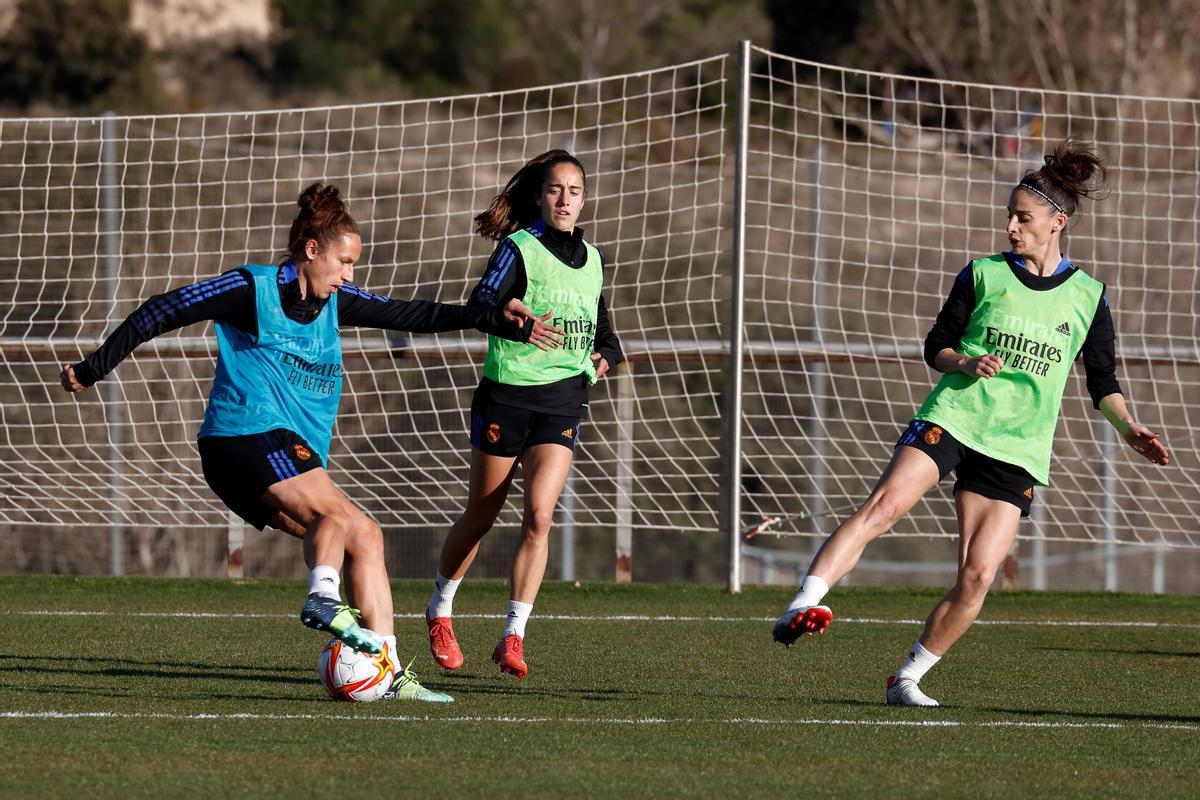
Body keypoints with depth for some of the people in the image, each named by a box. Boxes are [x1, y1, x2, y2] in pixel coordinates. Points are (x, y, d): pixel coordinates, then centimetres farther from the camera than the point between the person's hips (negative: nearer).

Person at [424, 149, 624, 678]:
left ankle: (513, 636, -11)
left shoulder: (590, 259, 12)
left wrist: (605, 354, 7)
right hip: (507, 395, -3)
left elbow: (599, 322, 27)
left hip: (563, 400, 3)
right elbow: (481, 305, -21)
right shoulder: (520, 248, -7)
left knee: (539, 516, -13)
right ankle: (440, 611, 32)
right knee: (480, 516, 8)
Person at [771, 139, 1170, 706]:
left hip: (1017, 448, 1)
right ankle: (805, 605, -39)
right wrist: (967, 364, -9)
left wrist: (1129, 428, 1)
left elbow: (1102, 381, 17)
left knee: (978, 576, -9)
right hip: (951, 418, -1)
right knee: (883, 506, -28)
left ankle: (906, 679, 6)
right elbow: (935, 346, 12)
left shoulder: (1088, 296, 9)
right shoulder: (984, 275, 7)